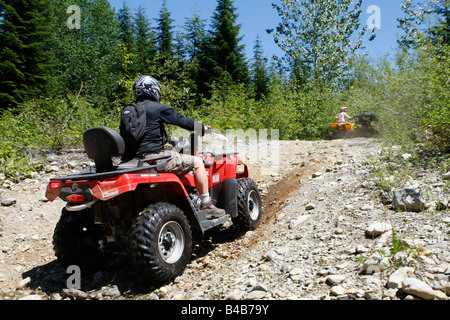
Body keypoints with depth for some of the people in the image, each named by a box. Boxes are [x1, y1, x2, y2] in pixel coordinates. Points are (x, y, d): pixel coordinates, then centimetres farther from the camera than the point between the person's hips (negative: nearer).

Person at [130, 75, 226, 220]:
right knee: (197, 162, -1)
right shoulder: (158, 108, -9)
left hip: (136, 158, 9)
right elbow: (182, 120, -3)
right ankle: (207, 206, 3)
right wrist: (202, 128, 13)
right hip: (154, 157, -9)